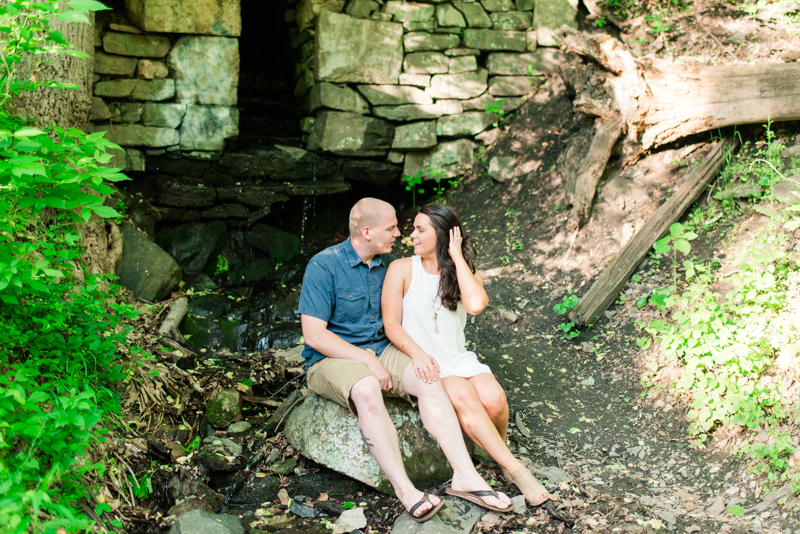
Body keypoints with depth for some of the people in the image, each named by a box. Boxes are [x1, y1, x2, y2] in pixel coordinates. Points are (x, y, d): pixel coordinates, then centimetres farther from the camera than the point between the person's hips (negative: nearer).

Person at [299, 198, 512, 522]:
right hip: (331, 359, -6)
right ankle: (404, 489, -35)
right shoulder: (324, 266, -13)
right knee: (367, 390, -38)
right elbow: (313, 334, -17)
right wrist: (367, 361, -20)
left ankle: (465, 475, -26)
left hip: (381, 349, 6)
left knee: (428, 379, -22)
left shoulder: (388, 262, 8)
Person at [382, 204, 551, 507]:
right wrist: (418, 353, -21)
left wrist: (457, 258, -8)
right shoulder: (402, 269, 1)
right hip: (422, 365, -3)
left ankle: (500, 451, 4)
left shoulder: (466, 274, 8)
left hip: (458, 359, 3)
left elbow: (475, 305, -16)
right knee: (463, 396, -32)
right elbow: (391, 324, -3)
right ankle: (514, 469, -23)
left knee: (493, 398, -27)